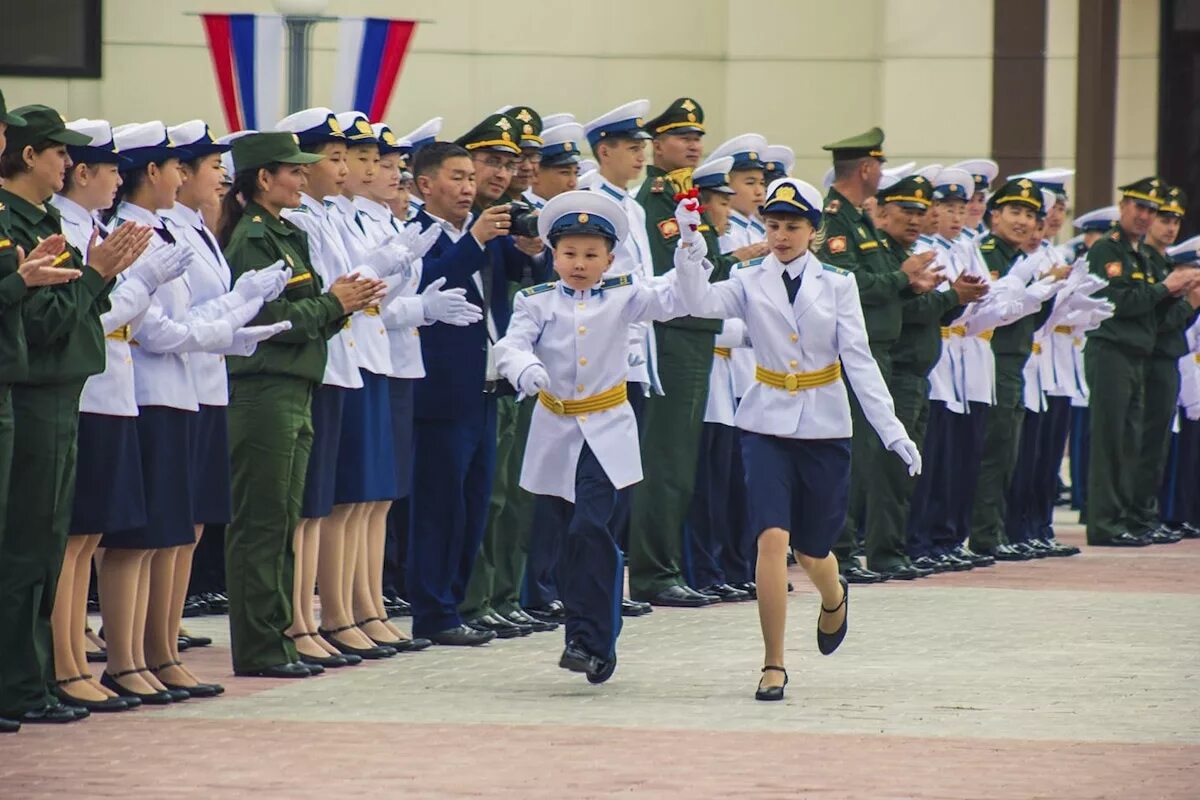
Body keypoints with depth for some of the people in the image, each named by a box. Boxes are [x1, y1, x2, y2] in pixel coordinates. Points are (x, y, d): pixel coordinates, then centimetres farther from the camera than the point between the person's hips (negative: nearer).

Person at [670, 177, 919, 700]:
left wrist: (891, 430, -9)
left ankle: (834, 598, 48)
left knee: (811, 549, 11)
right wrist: (689, 253, -35)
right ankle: (773, 665, -8)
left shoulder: (837, 285, 1)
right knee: (772, 538, -15)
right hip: (768, 424, -1)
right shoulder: (751, 282, 0)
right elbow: (700, 303, -18)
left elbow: (859, 360, -3)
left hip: (824, 426, 1)